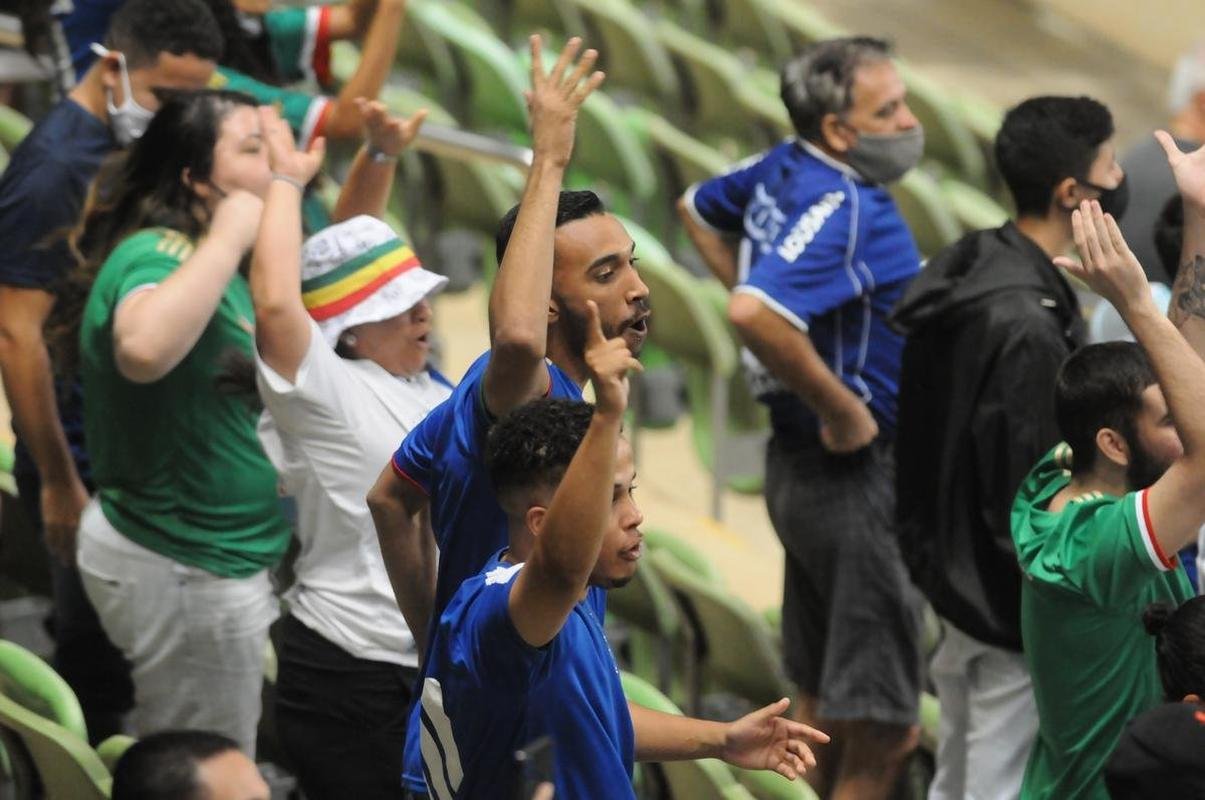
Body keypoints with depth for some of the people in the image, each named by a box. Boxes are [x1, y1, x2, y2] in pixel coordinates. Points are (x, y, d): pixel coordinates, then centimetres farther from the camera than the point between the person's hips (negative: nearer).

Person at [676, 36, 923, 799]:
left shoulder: (783, 171, 5)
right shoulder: (841, 206, -24)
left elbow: (699, 209, 26)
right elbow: (757, 315, -39)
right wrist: (843, 411, -26)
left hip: (799, 466, 10)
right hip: (854, 477, -10)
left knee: (828, 706, 21)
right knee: (880, 731, -4)